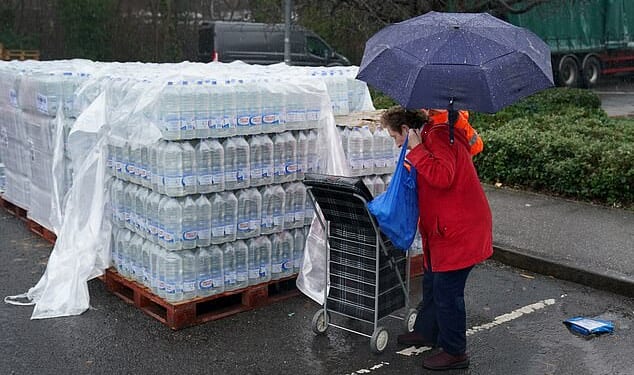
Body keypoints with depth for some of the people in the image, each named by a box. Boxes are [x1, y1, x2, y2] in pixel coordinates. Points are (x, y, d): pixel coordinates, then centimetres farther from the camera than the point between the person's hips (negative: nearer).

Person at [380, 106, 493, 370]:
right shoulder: (428, 139, 16)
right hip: (442, 230, 11)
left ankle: (454, 352, 11)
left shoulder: (438, 137, -17)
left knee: (447, 291, -2)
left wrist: (416, 150, -25)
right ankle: (426, 332, 39)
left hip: (459, 232, -11)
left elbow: (442, 177, -32)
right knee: (432, 284, 22)